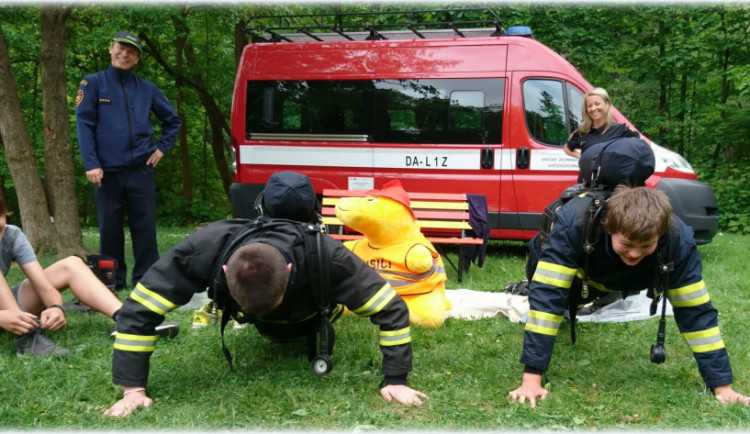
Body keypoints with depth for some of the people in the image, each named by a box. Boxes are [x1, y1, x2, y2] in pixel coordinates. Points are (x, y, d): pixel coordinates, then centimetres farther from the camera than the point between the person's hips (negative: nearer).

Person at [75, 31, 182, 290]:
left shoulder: (147, 89, 11)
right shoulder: (93, 84, 3)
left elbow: (173, 120, 22)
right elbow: (84, 124, -4)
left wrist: (162, 147, 8)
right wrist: (91, 164, -12)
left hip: (141, 169, 2)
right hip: (108, 171, -2)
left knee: (145, 226, 2)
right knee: (109, 228, 6)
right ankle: (112, 280, 15)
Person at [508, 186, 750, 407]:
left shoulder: (678, 241, -40)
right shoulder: (574, 225, -50)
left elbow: (696, 310, -33)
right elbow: (546, 295, -51)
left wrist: (722, 384, -34)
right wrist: (532, 377, -55)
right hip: (557, 266, -3)